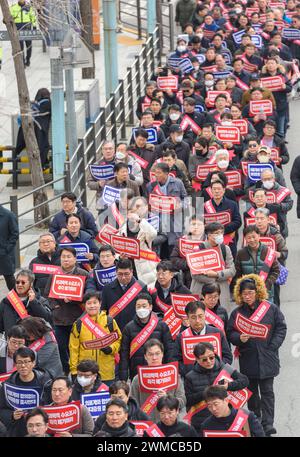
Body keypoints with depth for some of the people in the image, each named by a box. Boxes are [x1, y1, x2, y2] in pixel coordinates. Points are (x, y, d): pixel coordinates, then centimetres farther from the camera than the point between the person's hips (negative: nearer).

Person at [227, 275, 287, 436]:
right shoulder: (237, 313, 3)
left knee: (267, 391, -3)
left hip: (267, 358, -2)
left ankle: (267, 423, -4)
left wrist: (273, 346, -9)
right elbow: (230, 333, 3)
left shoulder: (271, 309, -1)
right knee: (251, 392, 13)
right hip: (247, 360, 2)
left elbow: (281, 328, 1)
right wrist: (239, 338, -19)